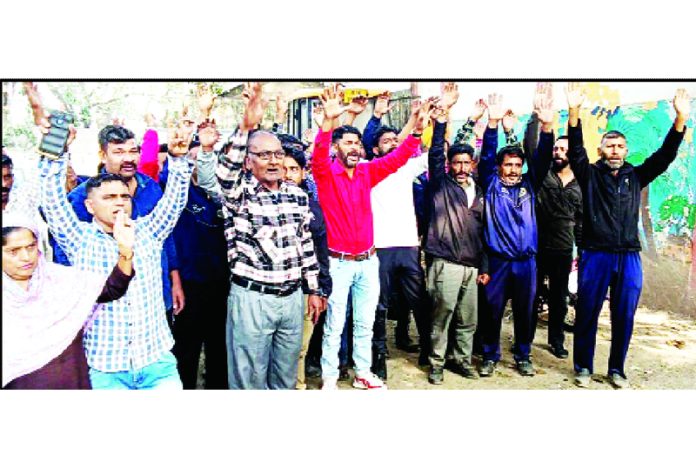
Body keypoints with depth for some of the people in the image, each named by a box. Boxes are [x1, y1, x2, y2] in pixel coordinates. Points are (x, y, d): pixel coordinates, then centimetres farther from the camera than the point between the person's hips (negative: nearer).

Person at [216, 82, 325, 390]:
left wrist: (313, 290, 13)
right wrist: (246, 127, -44)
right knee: (250, 380, 8)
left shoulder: (298, 195, 6)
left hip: (292, 296, 4)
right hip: (251, 298, -4)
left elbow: (306, 244, 12)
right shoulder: (238, 192, -7)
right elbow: (227, 171, -31)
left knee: (286, 378, 18)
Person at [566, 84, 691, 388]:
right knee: (587, 314, 3)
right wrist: (574, 112, -24)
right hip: (595, 256, -3)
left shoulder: (636, 177, 13)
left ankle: (616, 370, 22)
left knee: (624, 317, 8)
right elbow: (576, 149, -9)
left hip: (629, 258, 3)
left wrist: (680, 119, -10)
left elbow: (665, 155, 3)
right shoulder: (590, 175, 5)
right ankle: (583, 367, 17)